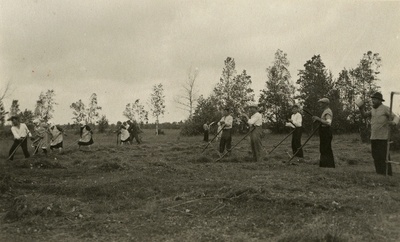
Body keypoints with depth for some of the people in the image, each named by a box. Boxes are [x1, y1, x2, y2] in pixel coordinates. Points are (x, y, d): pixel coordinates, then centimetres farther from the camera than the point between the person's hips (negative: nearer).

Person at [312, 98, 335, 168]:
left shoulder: (328, 112, -14)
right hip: (324, 133, 11)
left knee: (326, 150, -9)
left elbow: (328, 123, -27)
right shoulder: (325, 111, 19)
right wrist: (317, 119, 13)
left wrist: (319, 119, -27)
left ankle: (329, 165, -6)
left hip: (326, 133, -11)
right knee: (323, 150, 13)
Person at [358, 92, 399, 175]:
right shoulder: (373, 110, 15)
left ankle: (388, 174, 0)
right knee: (375, 156, 11)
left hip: (383, 138, -7)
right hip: (373, 137, 7)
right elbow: (364, 115, 16)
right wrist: (361, 109, -2)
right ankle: (379, 173, 21)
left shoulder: (385, 109, -6)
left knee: (383, 156, -8)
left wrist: (393, 122, -32)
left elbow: (396, 117, -10)